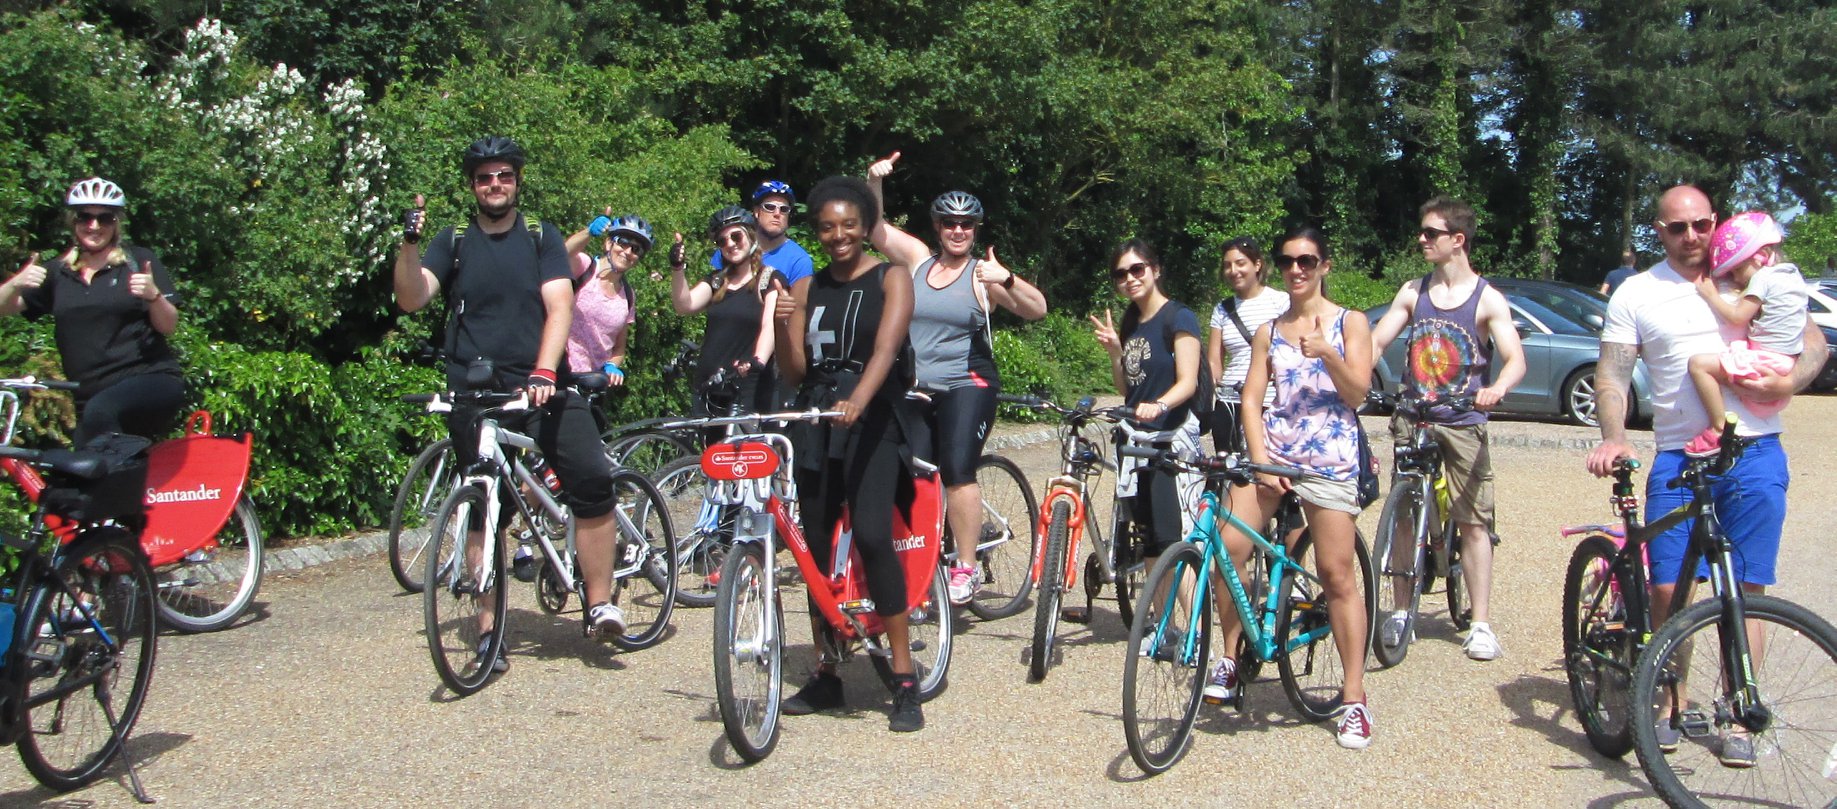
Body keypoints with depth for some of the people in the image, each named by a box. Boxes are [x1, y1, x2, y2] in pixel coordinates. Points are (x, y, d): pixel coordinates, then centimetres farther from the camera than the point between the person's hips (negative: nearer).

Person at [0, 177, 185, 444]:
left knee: (100, 412, -34)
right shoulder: (59, 271, 13)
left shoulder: (139, 261, 3)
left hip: (151, 381, -5)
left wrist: (154, 295, -22)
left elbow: (168, 326, -1)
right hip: (91, 397, 5)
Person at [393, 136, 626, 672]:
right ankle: (488, 628, 12)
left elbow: (559, 306, -3)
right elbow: (411, 299, -2)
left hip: (539, 385, -1)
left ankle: (600, 604, -9)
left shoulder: (543, 240, 10)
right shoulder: (453, 243, 12)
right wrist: (409, 242, -19)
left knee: (593, 479, -19)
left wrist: (544, 373, -18)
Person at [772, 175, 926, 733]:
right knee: (816, 542, 6)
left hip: (872, 419, -5)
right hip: (815, 420, 5)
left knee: (871, 535, -21)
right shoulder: (807, 289, 14)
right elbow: (792, 372, 7)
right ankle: (825, 677, 20)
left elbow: (886, 348, -15)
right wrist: (782, 322, -11)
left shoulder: (891, 278, 2)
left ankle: (905, 683, -13)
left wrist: (856, 402, -33)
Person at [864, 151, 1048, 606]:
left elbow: (1037, 309, -13)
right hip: (917, 389, 4)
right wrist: (874, 181, -6)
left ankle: (967, 567, -8)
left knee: (957, 471, -17)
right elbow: (874, 225, 10)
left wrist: (1006, 279, -30)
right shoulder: (918, 259, 8)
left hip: (967, 386, -4)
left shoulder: (982, 274, -4)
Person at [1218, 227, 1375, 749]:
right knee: (1229, 548, -14)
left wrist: (1326, 353, -20)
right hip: (1273, 452, 3)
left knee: (1337, 578, -4)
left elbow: (1357, 393, -2)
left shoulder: (1349, 323, 7)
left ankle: (1354, 699, 6)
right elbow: (1252, 398, 8)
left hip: (1329, 461, -3)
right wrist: (1261, 461, -6)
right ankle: (1229, 659, 5)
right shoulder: (1269, 332, 15)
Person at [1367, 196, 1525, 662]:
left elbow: (1515, 358, -14)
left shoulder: (1488, 300, -5)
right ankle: (1401, 611, 17)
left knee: (1474, 521, -3)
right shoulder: (1413, 293, 6)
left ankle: (1481, 625, 2)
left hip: (1462, 421, -3)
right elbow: (1376, 343, 2)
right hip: (1412, 417, 3)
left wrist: (1498, 388, -36)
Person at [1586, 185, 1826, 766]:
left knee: (1745, 590, 3)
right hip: (1678, 460, 0)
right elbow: (1612, 373, -1)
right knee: (1668, 587, -5)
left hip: (1755, 455, 1)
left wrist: (1788, 383, -10)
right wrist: (1613, 436, -18)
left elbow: (1813, 341, 12)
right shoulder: (1635, 294, 6)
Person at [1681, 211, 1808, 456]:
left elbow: (1737, 317, -14)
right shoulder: (1792, 275, 18)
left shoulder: (1763, 277, -10)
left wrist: (1711, 294, -2)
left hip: (1766, 362, -10)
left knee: (1699, 364, -16)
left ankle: (1718, 431, -19)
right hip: (1788, 363, 10)